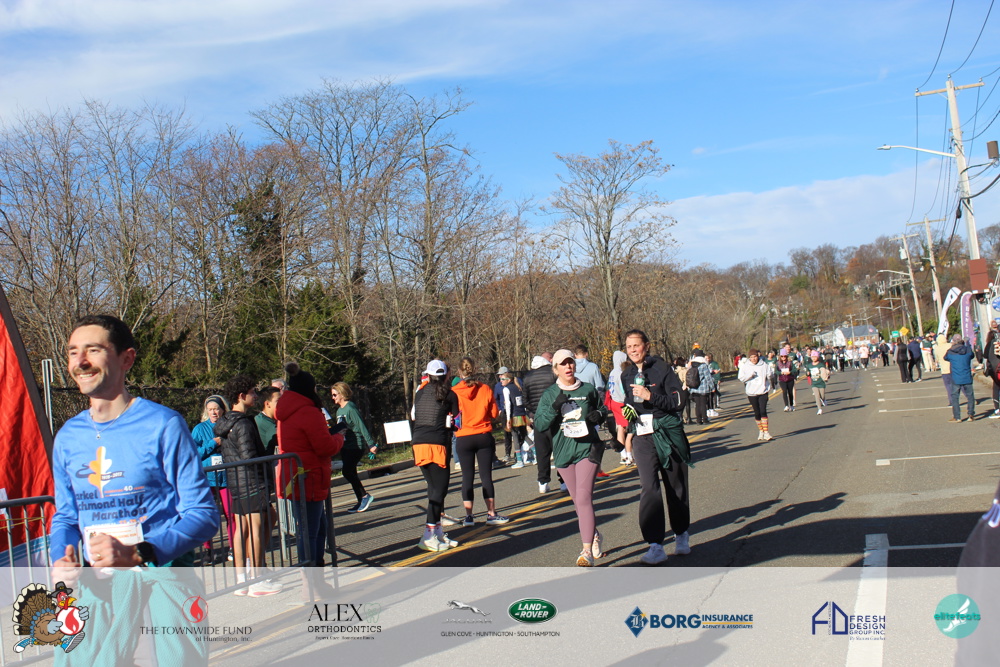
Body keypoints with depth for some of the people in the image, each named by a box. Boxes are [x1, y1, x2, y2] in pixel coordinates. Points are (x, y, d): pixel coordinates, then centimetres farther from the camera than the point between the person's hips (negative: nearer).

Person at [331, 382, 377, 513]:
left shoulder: (350, 408, -13)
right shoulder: (339, 410, 14)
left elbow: (361, 426, -16)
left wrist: (370, 444, -19)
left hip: (355, 446, -9)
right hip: (345, 446, 9)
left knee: (347, 472, -16)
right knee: (351, 473, 9)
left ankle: (365, 496, -4)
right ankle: (361, 501, 15)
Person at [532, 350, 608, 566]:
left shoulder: (588, 389, 4)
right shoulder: (550, 395, 3)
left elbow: (603, 409, 20)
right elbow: (539, 425, -5)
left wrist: (598, 415, -2)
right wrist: (554, 408, -19)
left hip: (587, 448, -2)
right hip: (563, 452, 3)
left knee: (584, 497, -14)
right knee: (578, 500, 14)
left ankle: (587, 551, -15)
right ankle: (594, 535, 37)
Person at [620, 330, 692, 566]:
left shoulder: (662, 368, -4)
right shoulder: (626, 375, 13)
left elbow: (677, 400, -10)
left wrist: (651, 396, -21)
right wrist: (628, 412, 6)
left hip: (668, 431, -3)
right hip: (642, 437, 3)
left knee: (676, 486, 8)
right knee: (648, 488, -12)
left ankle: (681, 535, 30)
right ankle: (655, 547, -15)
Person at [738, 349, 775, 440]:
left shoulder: (764, 365, 2)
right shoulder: (745, 366, 2)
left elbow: (771, 376, 6)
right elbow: (740, 378, -2)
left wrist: (770, 374, -17)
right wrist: (750, 375, -16)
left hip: (763, 391, -1)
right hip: (752, 393, 1)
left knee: (763, 411, -13)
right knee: (757, 413, 9)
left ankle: (766, 432, -12)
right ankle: (760, 430, 24)